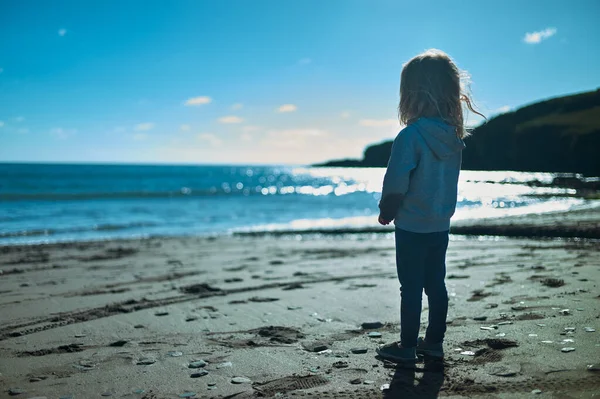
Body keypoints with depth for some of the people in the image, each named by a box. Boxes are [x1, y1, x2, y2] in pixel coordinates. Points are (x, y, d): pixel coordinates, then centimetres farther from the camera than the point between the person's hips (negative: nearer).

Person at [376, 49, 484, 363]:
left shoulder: (410, 136, -20)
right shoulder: (453, 136, 1)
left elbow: (396, 183, -19)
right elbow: (446, 179, 9)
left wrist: (386, 213, -3)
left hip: (411, 227, -6)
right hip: (441, 225, 7)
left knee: (411, 287, 4)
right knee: (435, 284, 15)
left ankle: (407, 346, 15)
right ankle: (434, 342, 26)